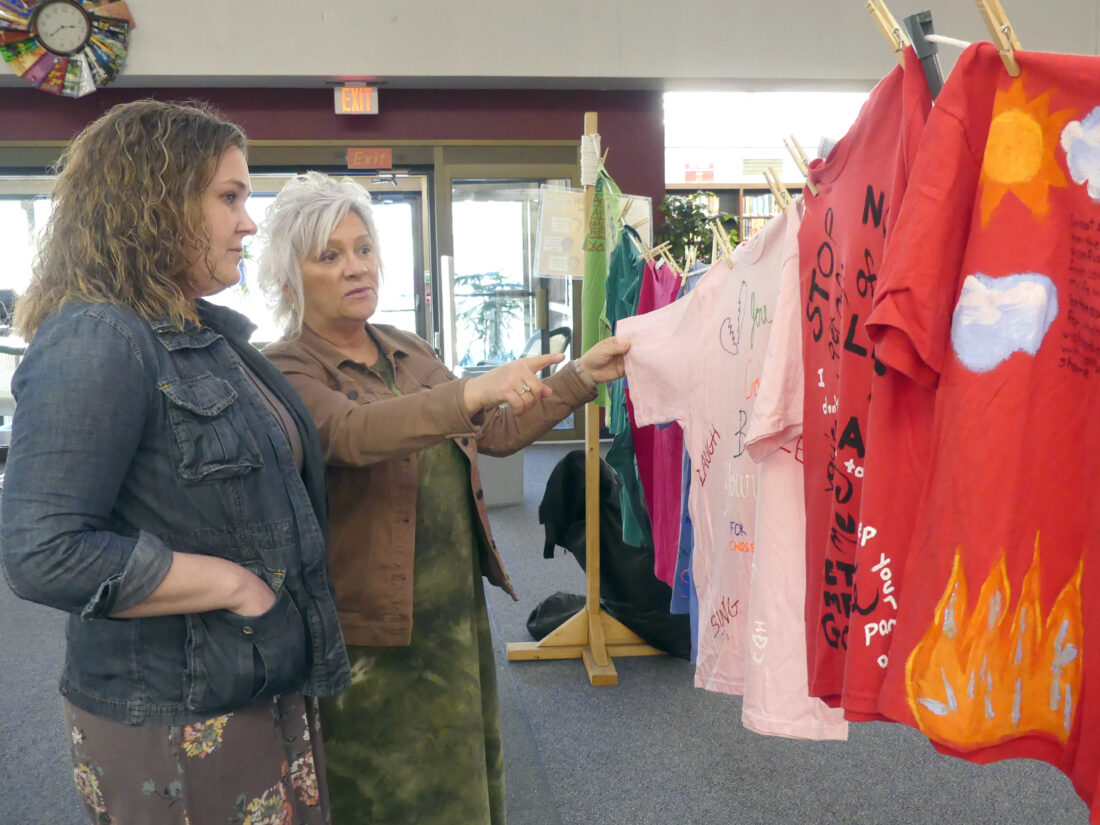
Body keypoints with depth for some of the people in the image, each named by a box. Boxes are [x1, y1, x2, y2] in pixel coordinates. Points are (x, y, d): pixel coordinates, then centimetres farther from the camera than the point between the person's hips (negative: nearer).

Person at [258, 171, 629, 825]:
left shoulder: (410, 352, 8)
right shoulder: (283, 372, -13)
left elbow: (496, 432, 9)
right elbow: (352, 432, -33)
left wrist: (583, 376, 2)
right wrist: (471, 391, -45)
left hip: (458, 616, 7)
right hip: (373, 641, -6)